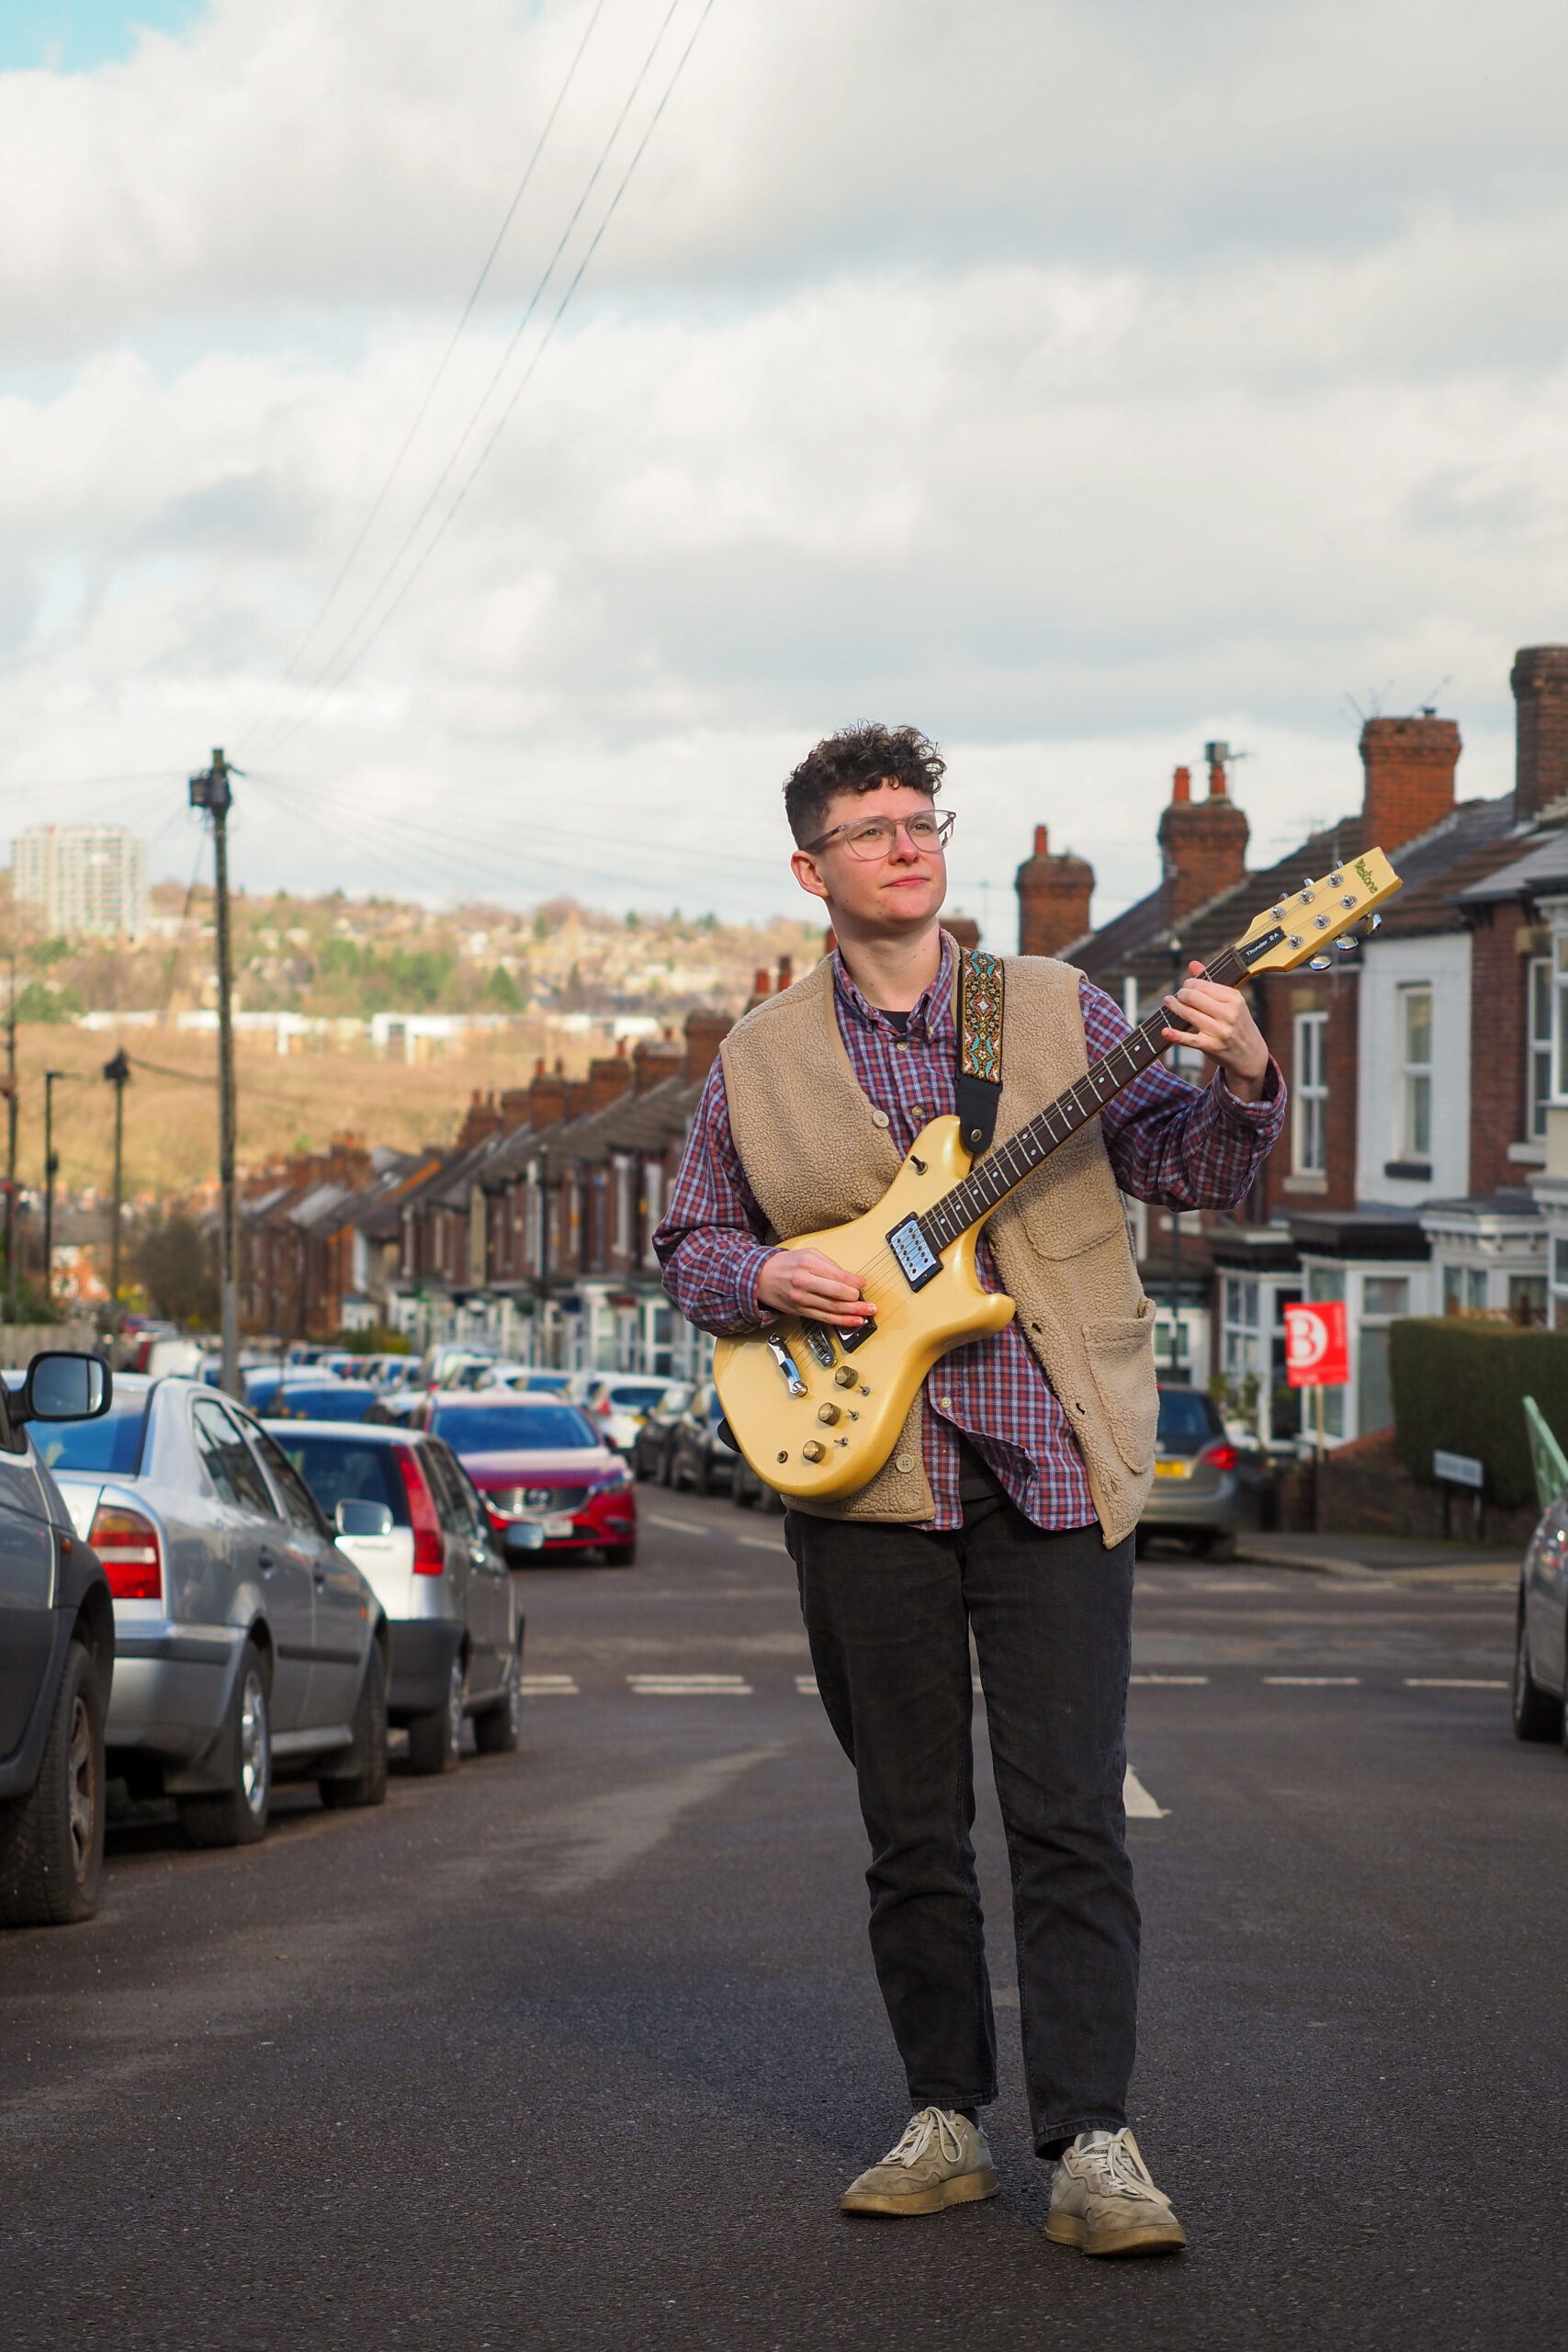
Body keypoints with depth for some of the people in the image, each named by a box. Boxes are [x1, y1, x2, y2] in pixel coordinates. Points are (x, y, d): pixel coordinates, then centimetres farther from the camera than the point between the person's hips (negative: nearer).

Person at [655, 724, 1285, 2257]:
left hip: (1053, 1466, -1)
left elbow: (1188, 1169, 4)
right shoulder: (758, 1063, 10)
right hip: (862, 1477, 2)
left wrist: (1238, 1083, -17)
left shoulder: (1059, 1012, 7)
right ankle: (946, 2121, 18)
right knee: (910, 1831, 7)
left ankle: (1091, 2144, -8)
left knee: (1070, 1817, -8)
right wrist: (764, 1280, -5)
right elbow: (687, 1247, 16)